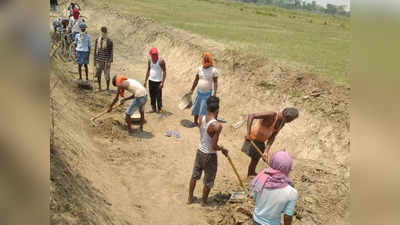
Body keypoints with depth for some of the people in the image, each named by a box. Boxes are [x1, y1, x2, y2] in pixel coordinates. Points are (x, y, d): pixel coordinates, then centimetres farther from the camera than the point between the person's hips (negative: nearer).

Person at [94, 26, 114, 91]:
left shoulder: (109, 41, -7)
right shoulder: (97, 40, 5)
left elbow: (111, 52, -6)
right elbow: (95, 50, 11)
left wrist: (110, 61, -11)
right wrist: (95, 60, 9)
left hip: (106, 61, -4)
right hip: (99, 60, 4)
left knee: (107, 75, -3)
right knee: (98, 74, 10)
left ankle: (108, 88, 10)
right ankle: (99, 87, 25)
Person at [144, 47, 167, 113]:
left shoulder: (161, 61, -11)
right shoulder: (150, 61, 7)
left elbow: (164, 72, -11)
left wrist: (162, 82, -17)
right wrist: (145, 80, 13)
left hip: (158, 81, -5)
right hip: (151, 81, 5)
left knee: (158, 96, -1)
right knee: (152, 96, 9)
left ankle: (159, 108, 14)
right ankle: (153, 108, 20)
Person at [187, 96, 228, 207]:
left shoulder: (201, 119, -9)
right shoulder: (217, 126, -28)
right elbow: (214, 146, -24)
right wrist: (222, 149, -5)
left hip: (200, 152, 6)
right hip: (210, 156, -6)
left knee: (195, 176, 24)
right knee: (208, 182, 16)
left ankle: (190, 198, 40)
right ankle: (204, 203, 32)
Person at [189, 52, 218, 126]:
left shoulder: (213, 70, -13)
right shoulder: (200, 68, -2)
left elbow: (215, 82, -12)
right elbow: (196, 80, 8)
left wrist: (215, 93, -19)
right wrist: (192, 90, 12)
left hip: (207, 93, -4)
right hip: (199, 92, 4)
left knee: (204, 109, 0)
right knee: (196, 107, 14)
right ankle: (195, 121, 33)